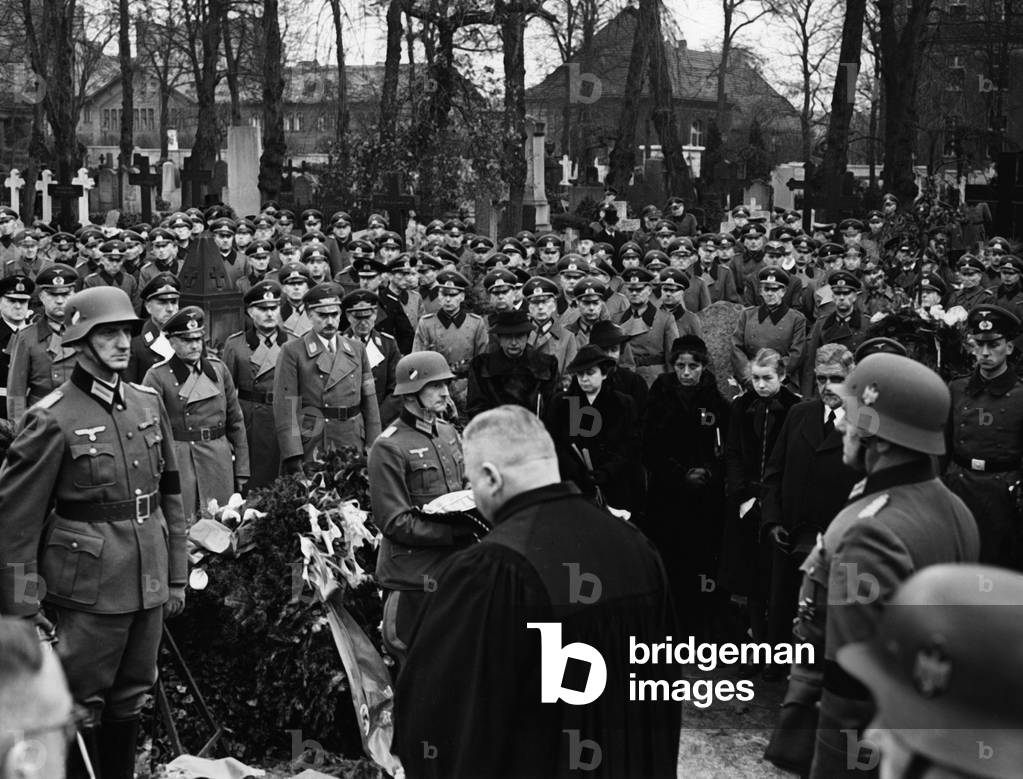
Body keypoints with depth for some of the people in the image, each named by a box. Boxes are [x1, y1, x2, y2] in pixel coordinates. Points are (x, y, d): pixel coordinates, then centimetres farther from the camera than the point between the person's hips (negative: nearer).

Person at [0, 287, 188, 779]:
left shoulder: (148, 404, 7)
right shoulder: (53, 420, -12)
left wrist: (176, 577, 12)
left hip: (148, 585, 6)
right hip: (88, 588, -6)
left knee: (130, 700, 16)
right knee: (81, 707, 4)